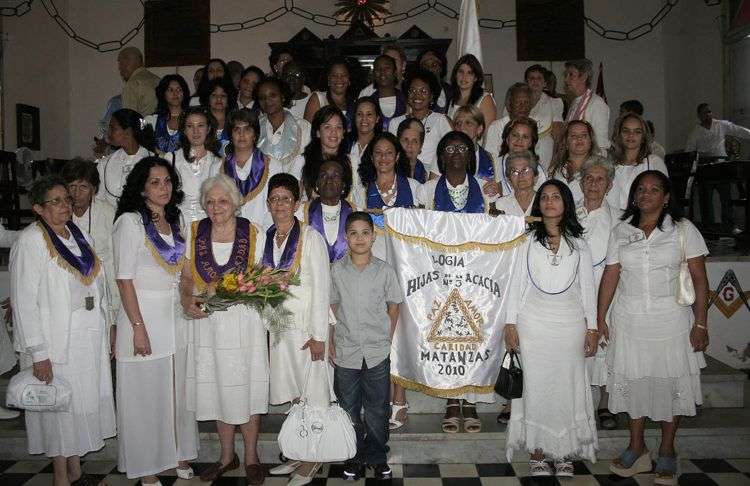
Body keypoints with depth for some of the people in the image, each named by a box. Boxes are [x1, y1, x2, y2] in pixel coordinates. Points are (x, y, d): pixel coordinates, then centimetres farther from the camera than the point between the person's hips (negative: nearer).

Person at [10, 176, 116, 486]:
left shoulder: (79, 236, 10)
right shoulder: (30, 241, -12)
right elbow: (24, 301, -15)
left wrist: (104, 334, 12)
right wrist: (38, 353, -19)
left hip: (90, 340, 6)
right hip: (56, 344, -6)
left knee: (84, 405, 13)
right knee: (59, 409, 5)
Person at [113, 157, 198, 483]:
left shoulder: (173, 221, 11)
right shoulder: (130, 221, -9)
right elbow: (124, 279, -13)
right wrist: (138, 327, -17)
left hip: (177, 317, 6)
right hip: (145, 316, -6)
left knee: (179, 390, 12)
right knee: (146, 394, 3)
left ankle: (181, 458, 27)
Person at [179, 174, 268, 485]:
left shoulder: (254, 235, -2)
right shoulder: (194, 234, 4)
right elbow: (187, 276, 9)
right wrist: (187, 301, -10)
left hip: (245, 321, -2)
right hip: (208, 321, 2)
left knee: (246, 388, 4)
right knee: (217, 389, 11)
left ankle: (251, 457, 22)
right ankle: (227, 456, 29)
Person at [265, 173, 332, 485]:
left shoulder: (310, 237, -9)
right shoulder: (267, 239, 8)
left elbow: (321, 288, -12)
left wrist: (318, 335, -15)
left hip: (307, 325, -5)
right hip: (279, 325, 5)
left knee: (311, 391, 1)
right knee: (292, 393, 12)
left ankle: (312, 460, 13)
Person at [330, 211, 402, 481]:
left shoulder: (385, 271, -3)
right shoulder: (337, 271, -1)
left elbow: (393, 306, 5)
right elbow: (332, 307, 6)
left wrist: (387, 338, 1)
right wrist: (330, 341, 1)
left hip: (377, 351, -1)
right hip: (345, 351, 1)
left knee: (377, 409, 9)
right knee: (349, 408, 11)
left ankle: (378, 458, 26)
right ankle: (354, 458, 27)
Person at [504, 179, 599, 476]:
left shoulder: (578, 243, 9)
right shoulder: (528, 239, 5)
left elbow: (587, 287, 9)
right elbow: (516, 283, 3)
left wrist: (592, 328, 4)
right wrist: (510, 323, -2)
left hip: (570, 323, 1)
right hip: (533, 323, -1)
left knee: (568, 386, 2)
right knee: (536, 386, 1)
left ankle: (565, 454, 13)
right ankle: (537, 454, 10)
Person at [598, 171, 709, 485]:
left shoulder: (683, 229, -1)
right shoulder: (621, 232, 6)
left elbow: (699, 279, -3)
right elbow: (610, 277, 5)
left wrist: (700, 323, -8)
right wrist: (600, 317, 1)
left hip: (671, 319, -2)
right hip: (629, 320, 2)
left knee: (670, 383, 5)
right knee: (633, 381, 9)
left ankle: (667, 453, 21)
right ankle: (637, 448, 25)